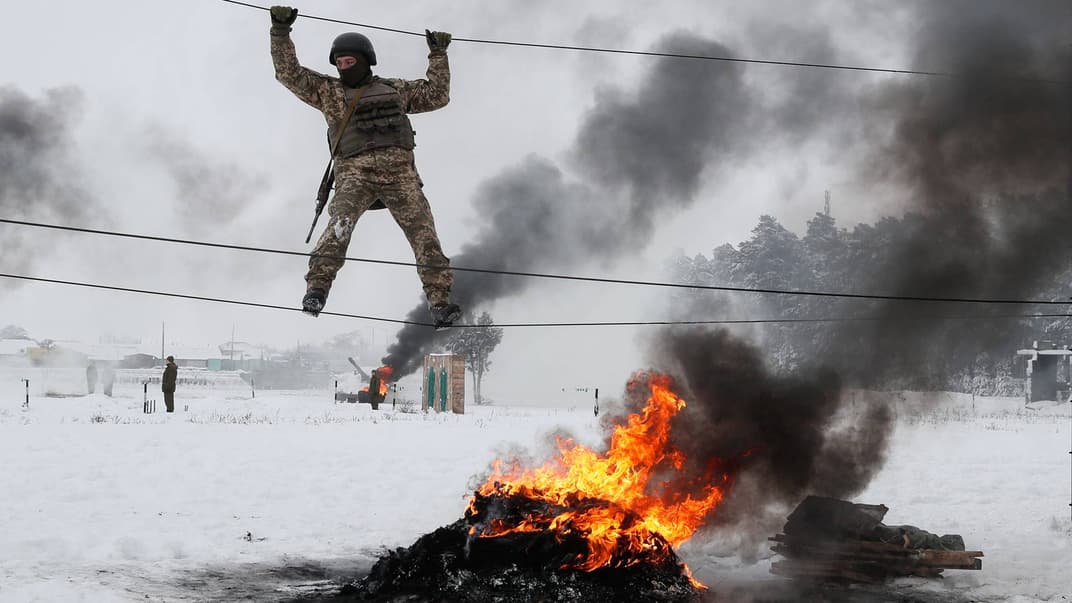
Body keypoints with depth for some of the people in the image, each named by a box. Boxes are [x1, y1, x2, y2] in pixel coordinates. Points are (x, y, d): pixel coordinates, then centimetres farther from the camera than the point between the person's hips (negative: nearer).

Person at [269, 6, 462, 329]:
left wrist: (438, 55, 28)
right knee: (341, 223, -29)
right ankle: (316, 289, -35)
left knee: (424, 234, -9)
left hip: (399, 171, 2)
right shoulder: (327, 90, 19)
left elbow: (437, 95, 30)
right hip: (355, 172, -2)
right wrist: (281, 32, 3)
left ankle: (439, 301, -9)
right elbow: (289, 72, 12)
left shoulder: (393, 89, 24)